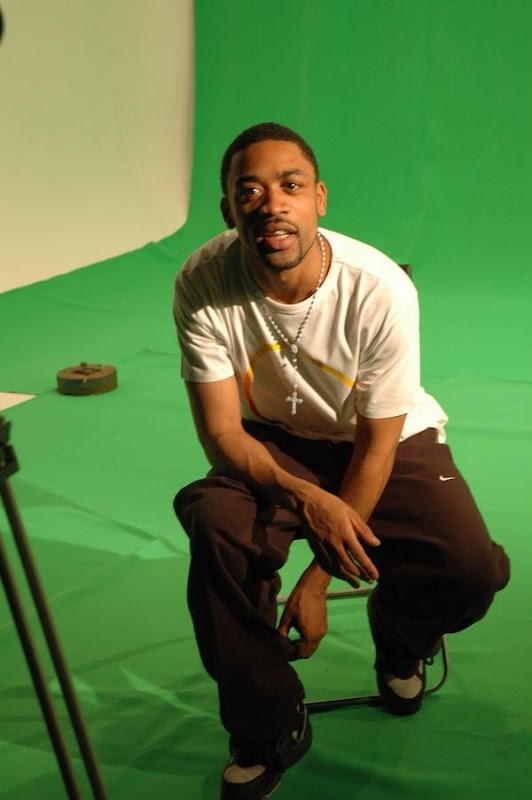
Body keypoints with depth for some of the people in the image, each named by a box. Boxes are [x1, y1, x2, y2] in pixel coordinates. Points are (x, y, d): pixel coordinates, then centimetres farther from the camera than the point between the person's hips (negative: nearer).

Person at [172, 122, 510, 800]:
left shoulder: (380, 290, -27)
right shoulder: (203, 285, -23)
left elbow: (377, 445, -18)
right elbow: (222, 430, -18)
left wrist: (319, 577, -18)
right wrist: (306, 498, -38)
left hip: (390, 441, -1)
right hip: (273, 445, 1)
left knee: (471, 571, -25)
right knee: (215, 522, -31)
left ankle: (399, 641, 17)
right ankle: (268, 730, -7)